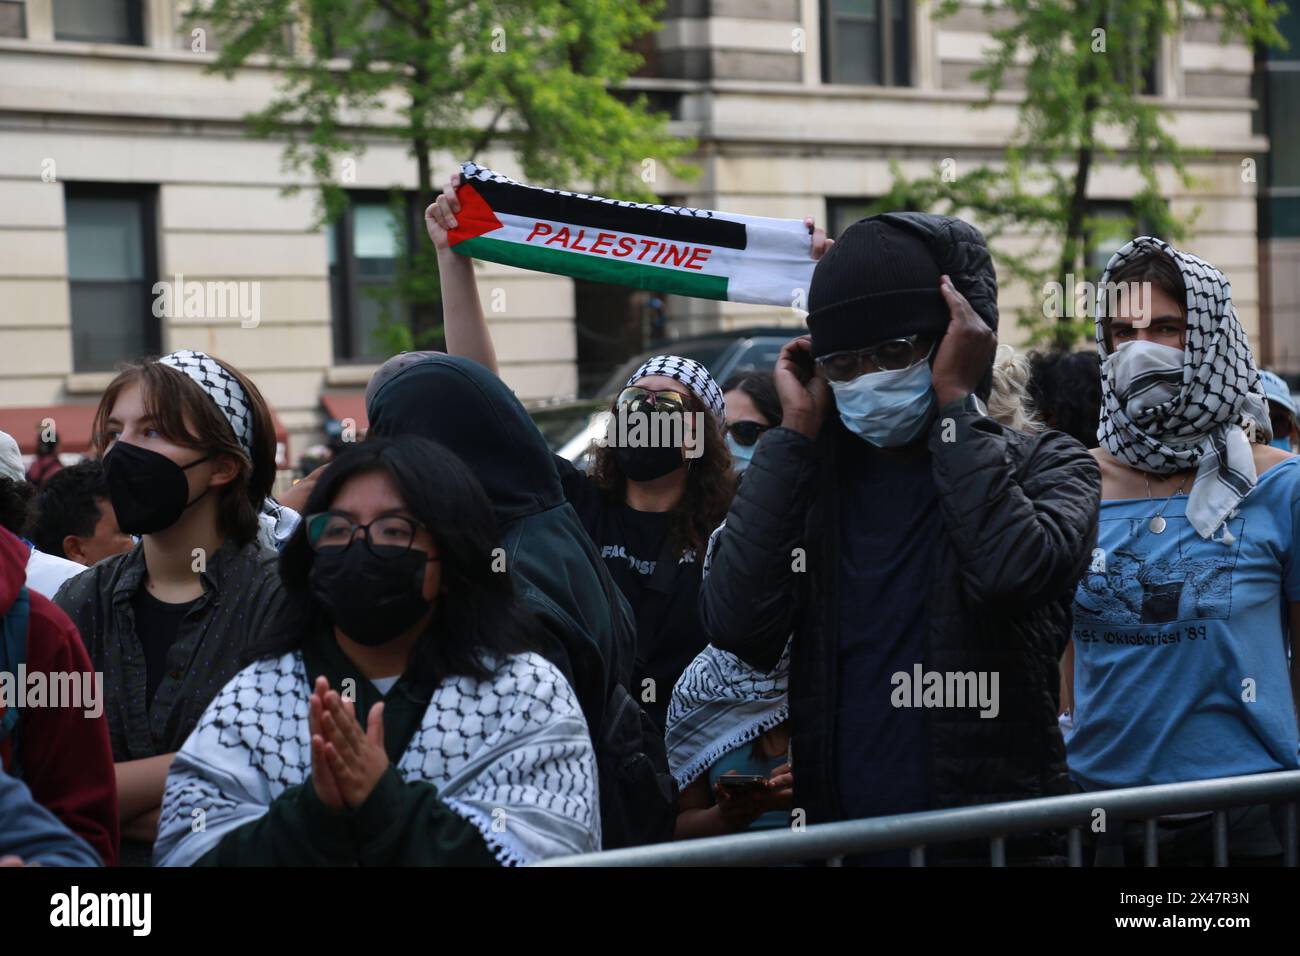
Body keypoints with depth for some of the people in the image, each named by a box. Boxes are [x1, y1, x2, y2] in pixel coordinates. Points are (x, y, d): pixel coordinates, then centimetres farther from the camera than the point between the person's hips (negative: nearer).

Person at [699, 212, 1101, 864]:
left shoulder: (1043, 466, -1)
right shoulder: (805, 475, 6)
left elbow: (1017, 569, -23)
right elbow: (737, 628, -11)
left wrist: (956, 402, -13)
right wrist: (795, 430, -7)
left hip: (995, 837, -2)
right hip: (839, 839, 2)